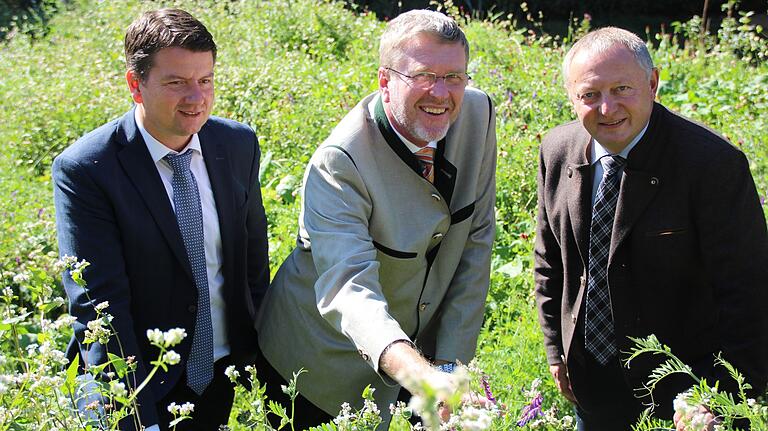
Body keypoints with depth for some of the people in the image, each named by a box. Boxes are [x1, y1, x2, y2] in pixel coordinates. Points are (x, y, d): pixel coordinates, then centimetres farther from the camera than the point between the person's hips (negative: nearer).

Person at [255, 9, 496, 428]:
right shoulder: (338, 165, -29)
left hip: (422, 354, 5)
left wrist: (450, 363, -9)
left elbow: (475, 243, -5)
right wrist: (419, 374, -58)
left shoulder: (477, 114, -12)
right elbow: (347, 287, -40)